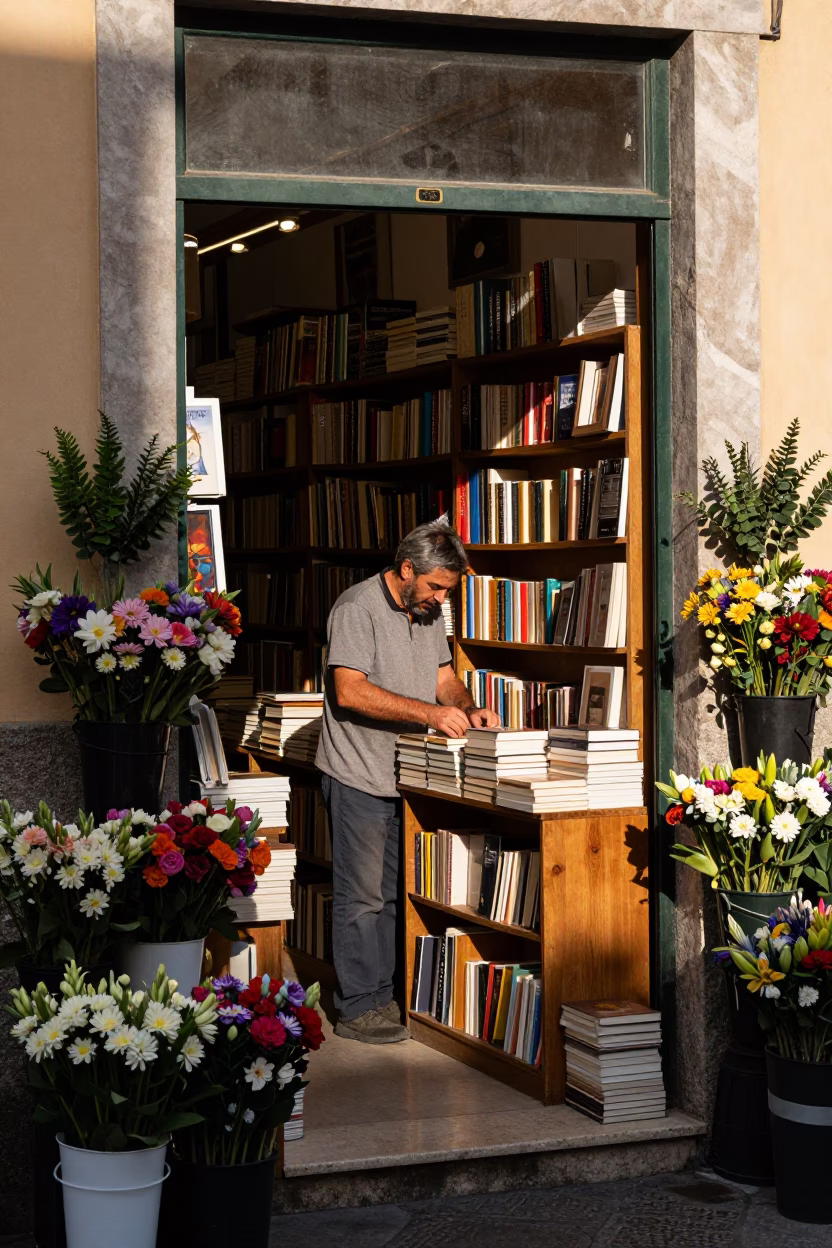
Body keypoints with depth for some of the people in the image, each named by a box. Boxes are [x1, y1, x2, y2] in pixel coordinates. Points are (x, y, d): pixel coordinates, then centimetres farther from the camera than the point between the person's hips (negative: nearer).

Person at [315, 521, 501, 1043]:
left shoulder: (429, 612, 11)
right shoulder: (358, 608, -15)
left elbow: (443, 675, 18)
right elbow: (349, 692, -23)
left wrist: (467, 708, -4)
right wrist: (429, 712, -27)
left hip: (407, 775, 8)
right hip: (359, 776, -8)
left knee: (395, 894, 13)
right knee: (361, 896, -3)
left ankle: (385, 996, 21)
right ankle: (357, 1008, 4)